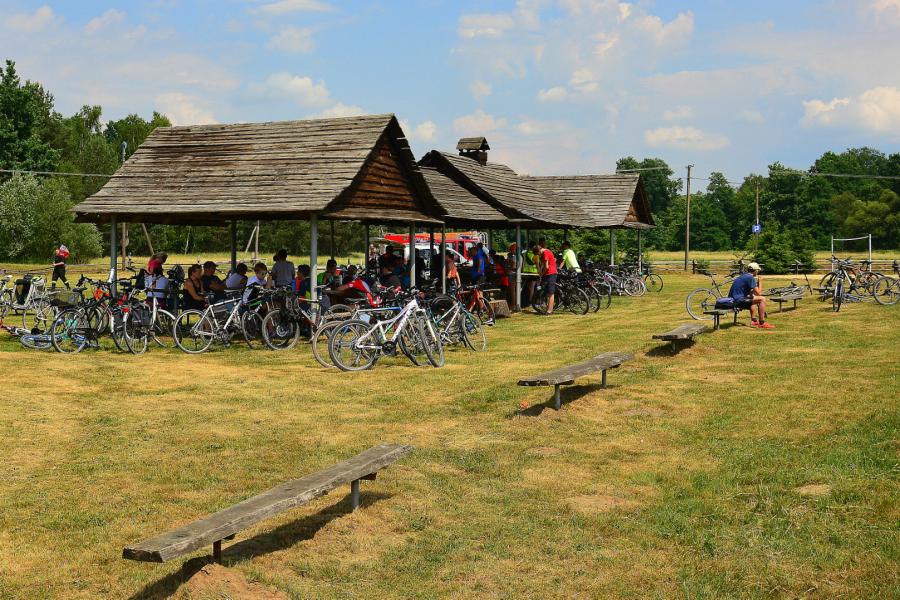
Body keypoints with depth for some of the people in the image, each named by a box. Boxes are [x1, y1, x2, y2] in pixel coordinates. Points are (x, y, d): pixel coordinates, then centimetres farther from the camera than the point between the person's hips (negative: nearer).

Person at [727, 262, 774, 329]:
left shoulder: (743, 276, 19)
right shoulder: (751, 278, -10)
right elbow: (758, 293, -11)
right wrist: (760, 282, 4)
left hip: (733, 299, 10)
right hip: (738, 300, -10)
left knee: (752, 298, 35)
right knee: (762, 299, -12)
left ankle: (754, 321, 30)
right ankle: (762, 323, -8)